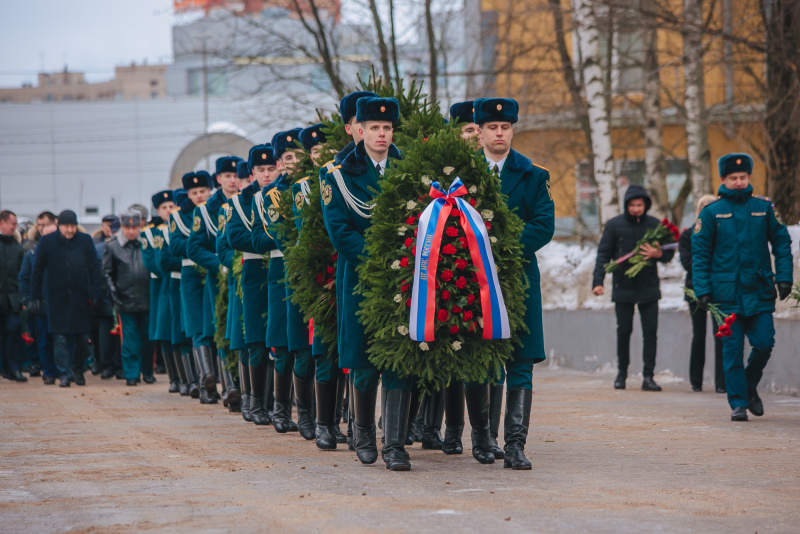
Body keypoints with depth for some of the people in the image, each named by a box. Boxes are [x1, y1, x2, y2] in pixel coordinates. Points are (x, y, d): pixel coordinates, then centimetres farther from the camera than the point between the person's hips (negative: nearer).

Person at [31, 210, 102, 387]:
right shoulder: (47, 242, -1)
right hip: (57, 298, -1)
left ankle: (78, 370, 24)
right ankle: (64, 374, -1)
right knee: (60, 339, -5)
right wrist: (35, 297, 1)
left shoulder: (85, 241, 0)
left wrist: (95, 294, -3)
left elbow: (94, 269, 4)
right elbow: (37, 271, 4)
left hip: (81, 298, 1)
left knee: (82, 337, 5)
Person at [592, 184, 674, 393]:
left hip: (648, 287, 1)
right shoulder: (614, 225, 0)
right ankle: (622, 372, 21)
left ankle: (648, 376, -3)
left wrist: (658, 254, -12)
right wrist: (598, 281, -9)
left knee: (650, 332, -5)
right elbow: (603, 254, 1)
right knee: (623, 331, 5)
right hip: (623, 287, -1)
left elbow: (669, 252, 12)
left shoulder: (654, 225, 5)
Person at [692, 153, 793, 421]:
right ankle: (738, 402, 7)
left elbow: (782, 243, 10)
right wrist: (702, 290, -5)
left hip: (760, 291, 2)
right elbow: (700, 253, 2)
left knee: (764, 344, -2)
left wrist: (784, 277, -1)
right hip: (727, 293, -2)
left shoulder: (764, 208, 6)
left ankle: (750, 386, 24)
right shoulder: (711, 212, 1)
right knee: (732, 349, -1)